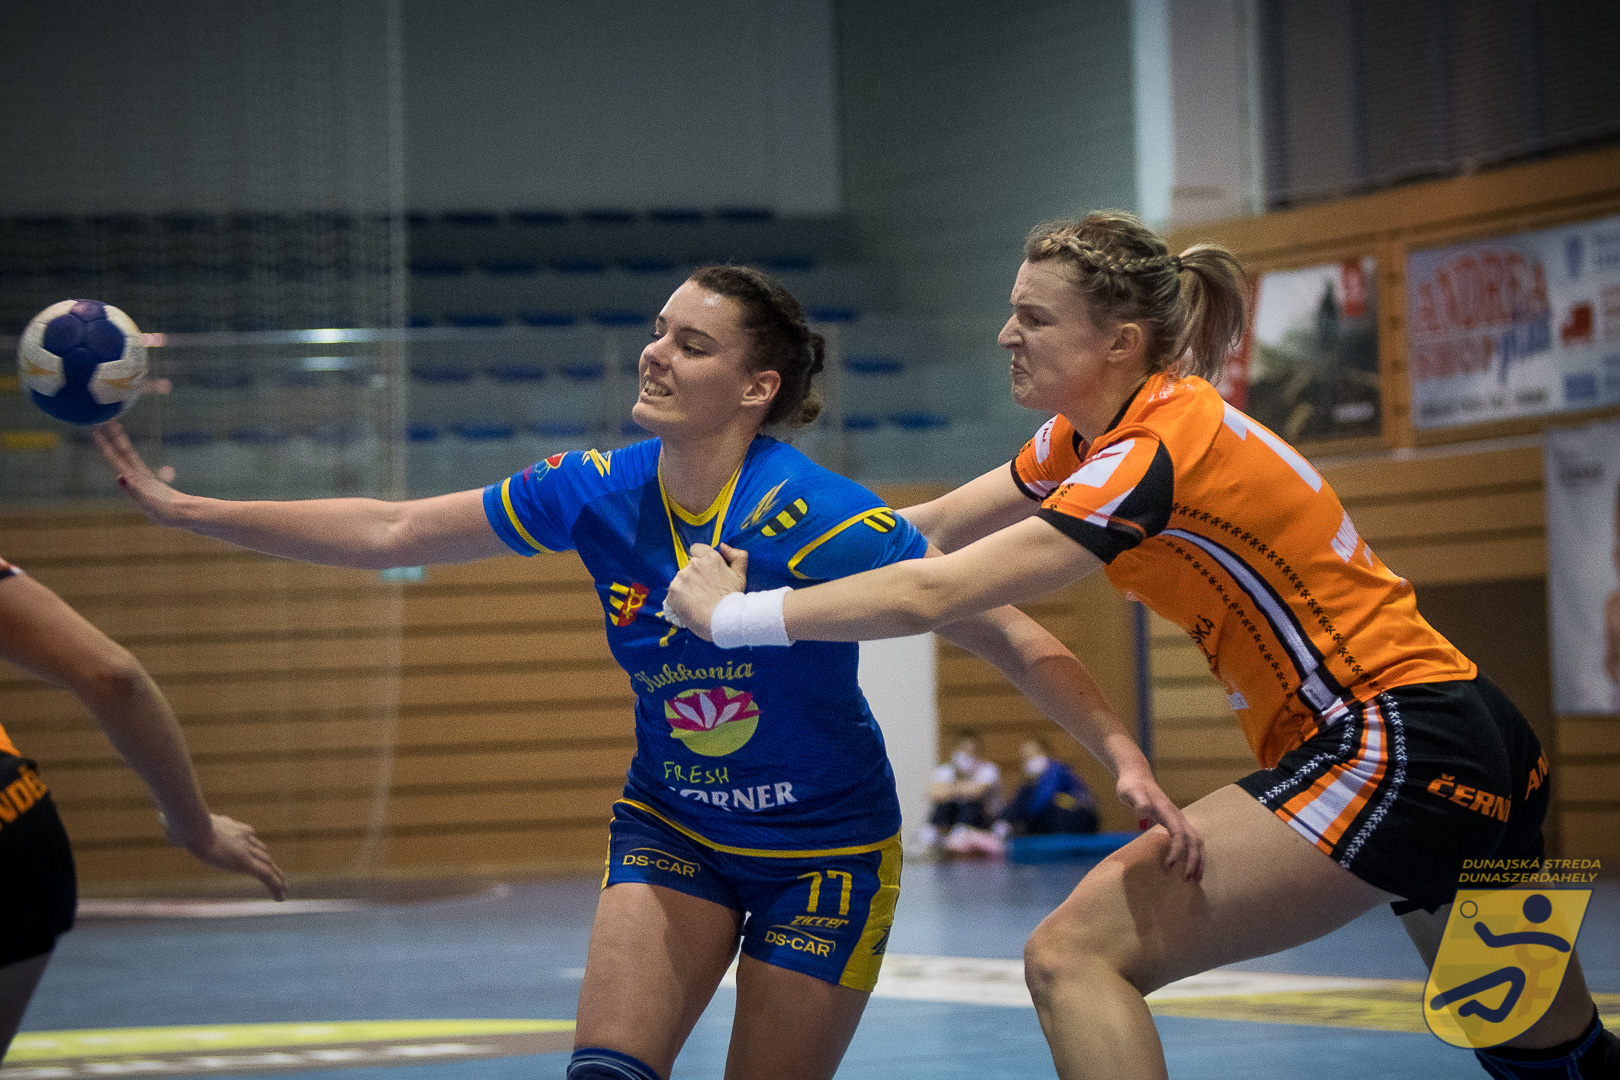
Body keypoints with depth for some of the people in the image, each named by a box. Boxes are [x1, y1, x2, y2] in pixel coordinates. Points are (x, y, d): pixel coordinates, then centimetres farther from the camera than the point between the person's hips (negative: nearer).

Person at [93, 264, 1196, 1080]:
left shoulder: (822, 520, -24)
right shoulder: (599, 494, -10)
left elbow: (1005, 635, -21)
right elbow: (390, 532, -2)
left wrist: (1123, 754, -32)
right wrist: (182, 508, -2)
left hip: (823, 848, -4)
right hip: (670, 828, 4)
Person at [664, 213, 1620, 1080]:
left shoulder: (1154, 451, -17)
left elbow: (932, 595, -22)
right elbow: (927, 528, 18)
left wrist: (733, 614, -14)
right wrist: (769, 562, 7)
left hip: (1390, 748, -10)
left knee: (1075, 956, -15)